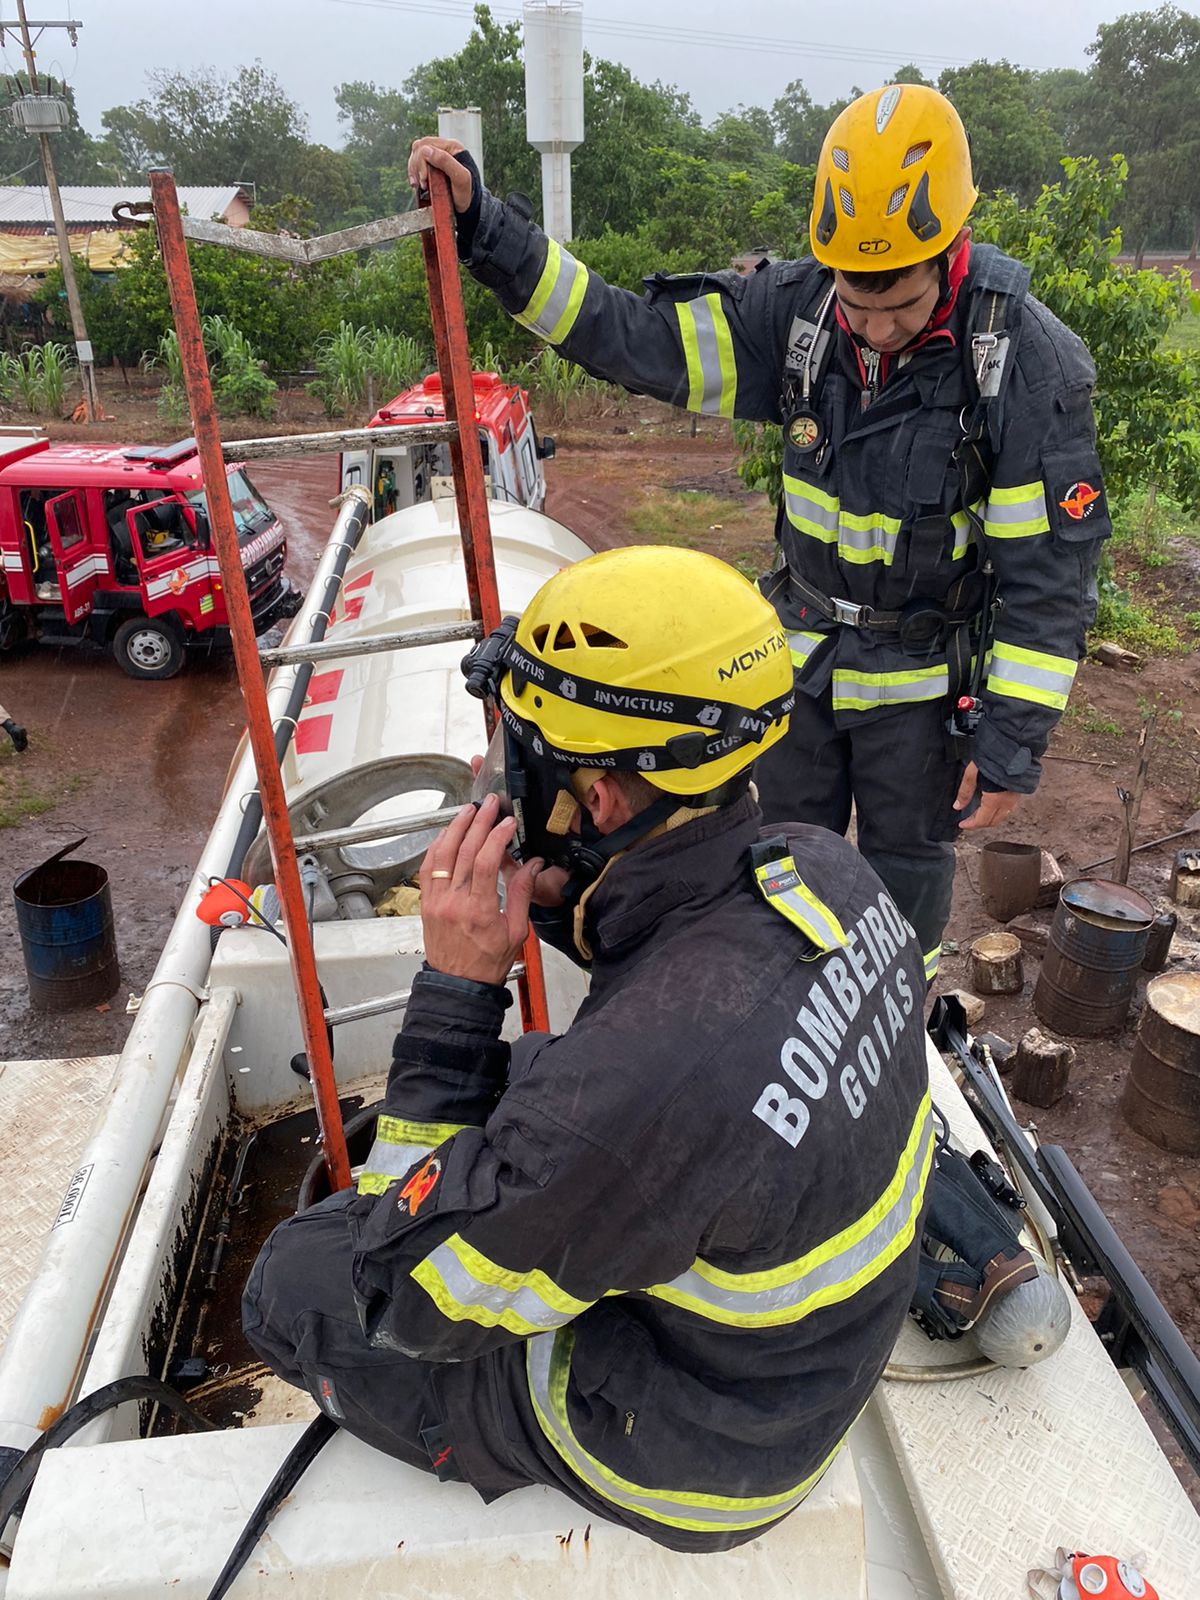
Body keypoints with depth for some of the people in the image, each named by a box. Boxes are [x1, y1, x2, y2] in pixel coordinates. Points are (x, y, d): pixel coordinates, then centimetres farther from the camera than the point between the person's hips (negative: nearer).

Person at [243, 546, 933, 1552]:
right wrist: (564, 898, -9)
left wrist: (455, 989, -27)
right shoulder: (825, 873, -18)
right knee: (507, 1084, 19)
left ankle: (507, 1465, 29)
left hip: (689, 1454, -6)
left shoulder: (639, 1078, -42)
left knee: (294, 1278, 5)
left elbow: (410, 1299, -24)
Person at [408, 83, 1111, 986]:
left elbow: (1052, 569, -18)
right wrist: (484, 227, -19)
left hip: (925, 674, -3)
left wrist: (1016, 741, -17)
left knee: (907, 862, 16)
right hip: (805, 651, 4)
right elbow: (632, 337, -12)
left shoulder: (1032, 362, -22)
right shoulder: (795, 310, -13)